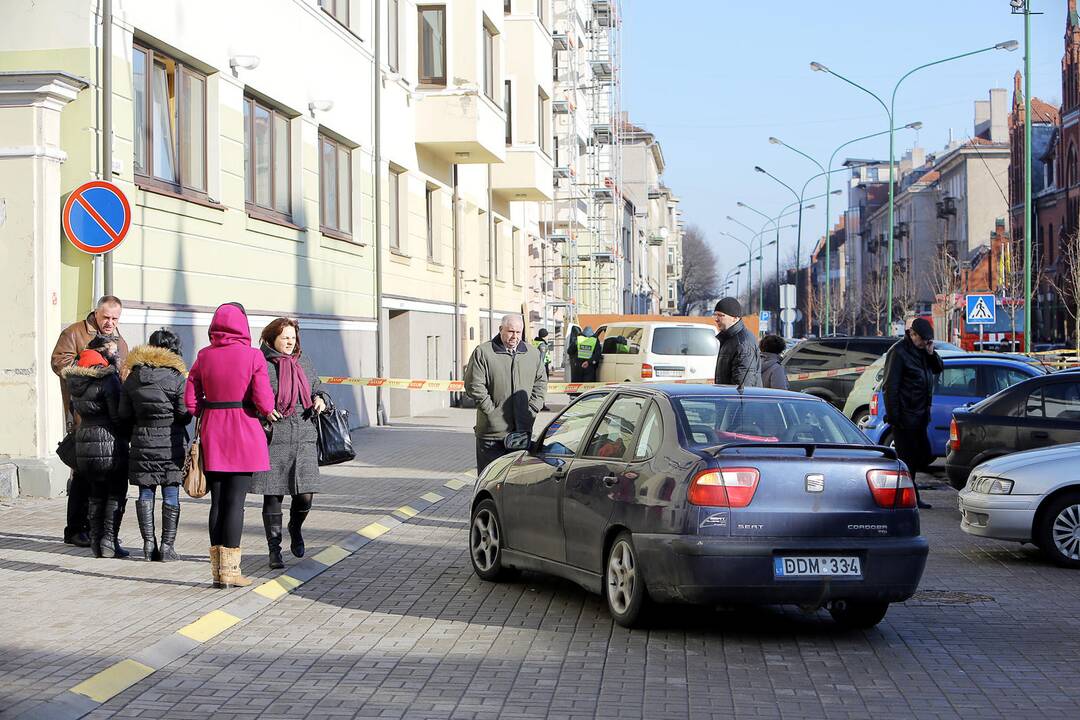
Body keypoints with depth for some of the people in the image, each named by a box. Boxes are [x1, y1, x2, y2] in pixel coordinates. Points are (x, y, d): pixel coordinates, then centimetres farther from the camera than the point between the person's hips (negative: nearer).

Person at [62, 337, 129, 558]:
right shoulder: (108, 379, -14)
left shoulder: (75, 379, 8)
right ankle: (109, 541, -3)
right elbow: (117, 415, -15)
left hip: (84, 442, 7)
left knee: (96, 494, 16)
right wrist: (127, 434, -1)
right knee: (116, 493, 3)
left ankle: (96, 540, 14)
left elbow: (74, 409, 16)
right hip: (110, 442, -7)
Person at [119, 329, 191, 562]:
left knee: (145, 494, 8)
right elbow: (184, 415, -7)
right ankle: (167, 546, 2)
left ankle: (149, 545, 7)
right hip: (170, 444, -3)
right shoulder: (176, 377, -8)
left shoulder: (132, 377, 4)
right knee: (171, 495, 3)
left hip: (142, 443, 3)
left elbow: (124, 414, 6)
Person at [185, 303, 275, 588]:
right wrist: (265, 408, 9)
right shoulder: (253, 356, -8)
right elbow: (265, 404, -13)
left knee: (217, 502, 10)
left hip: (212, 436, 4)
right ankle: (229, 570, -1)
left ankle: (218, 570, 12)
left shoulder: (204, 356, 2)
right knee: (235, 502, -1)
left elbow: (191, 402, 0)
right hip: (244, 436, -3)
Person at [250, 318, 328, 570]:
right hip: (273, 439, -4)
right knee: (273, 497, 1)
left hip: (304, 438, 4)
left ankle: (295, 529, 30)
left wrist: (320, 400, 4)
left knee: (305, 495, -2)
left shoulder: (304, 363, 14)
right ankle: (274, 550, 13)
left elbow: (316, 389, 26)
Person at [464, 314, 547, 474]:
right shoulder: (483, 353, -2)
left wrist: (531, 411, 3)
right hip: (492, 431, -4)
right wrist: (491, 412, -10)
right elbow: (474, 386, -7)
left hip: (524, 430, 4)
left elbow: (541, 383, 16)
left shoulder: (533, 354, 13)